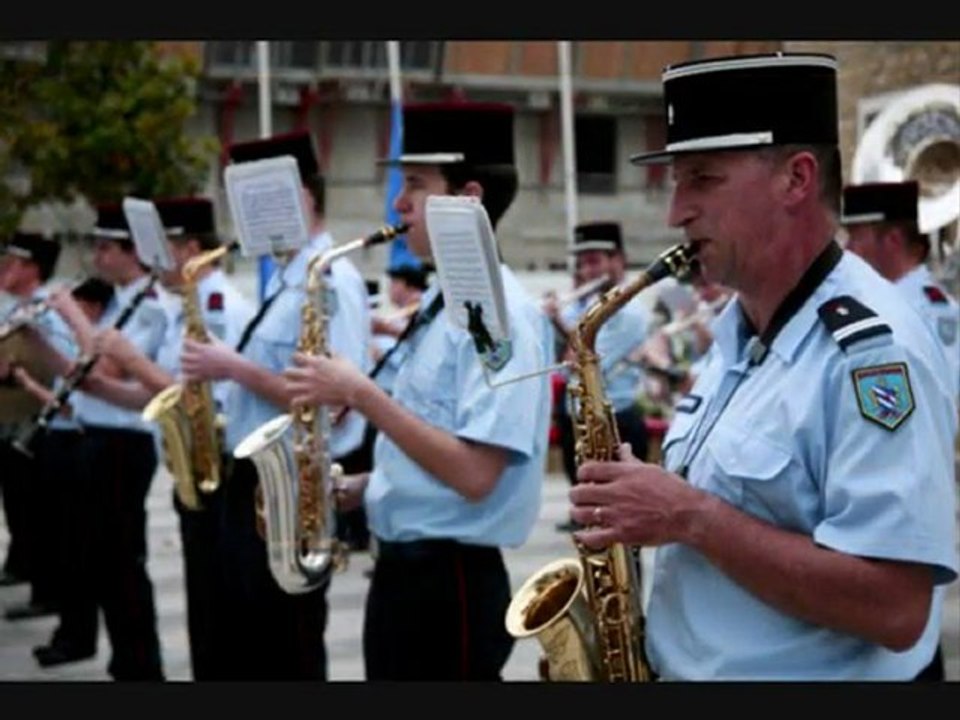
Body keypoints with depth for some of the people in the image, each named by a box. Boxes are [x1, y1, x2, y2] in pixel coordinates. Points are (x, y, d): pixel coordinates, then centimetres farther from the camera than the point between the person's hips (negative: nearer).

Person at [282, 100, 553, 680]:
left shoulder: (501, 311, -17)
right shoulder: (442, 301, 12)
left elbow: (473, 475, -24)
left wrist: (361, 395, -21)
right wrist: (358, 489, 5)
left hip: (452, 582, -9)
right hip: (403, 569, 9)